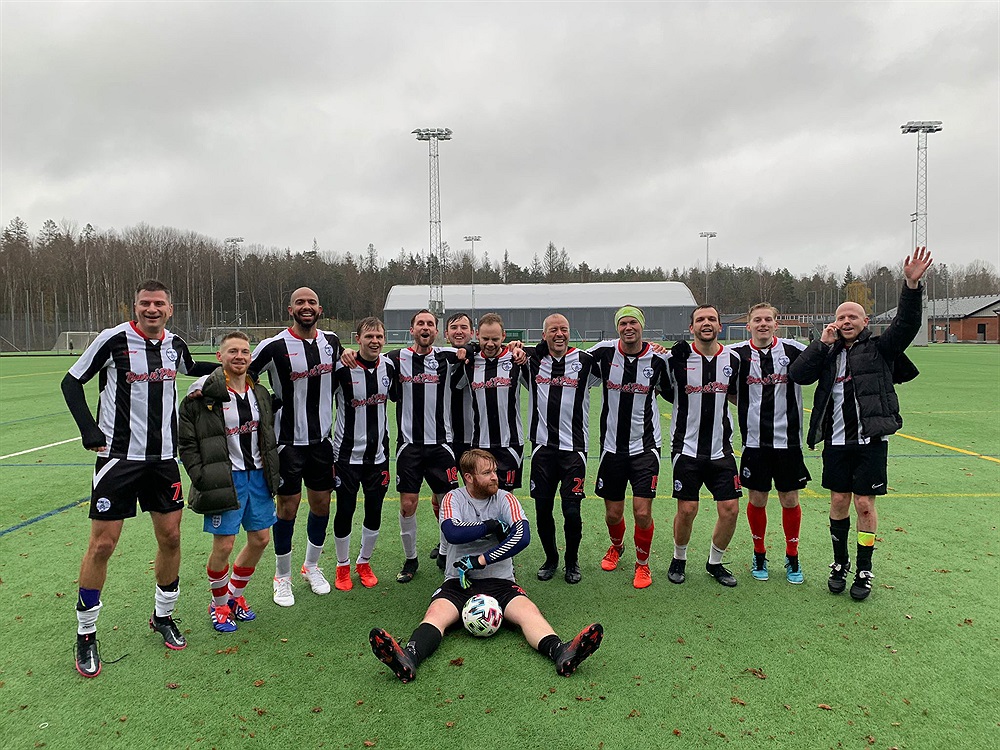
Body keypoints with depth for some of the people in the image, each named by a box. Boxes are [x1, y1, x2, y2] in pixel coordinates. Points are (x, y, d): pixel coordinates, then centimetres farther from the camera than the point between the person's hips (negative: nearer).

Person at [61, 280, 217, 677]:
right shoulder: (114, 339, -10)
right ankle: (85, 634, 18)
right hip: (118, 456, -4)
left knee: (170, 536, 8)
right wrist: (89, 431, -12)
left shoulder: (175, 344, 5)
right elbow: (71, 382, -2)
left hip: (163, 457, 5)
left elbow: (190, 368, 29)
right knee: (102, 544, 0)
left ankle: (163, 616, 29)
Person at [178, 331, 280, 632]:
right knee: (223, 545, -1)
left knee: (261, 539, 11)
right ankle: (219, 604, 24)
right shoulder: (204, 393, -12)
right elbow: (186, 441, -8)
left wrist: (272, 472, 12)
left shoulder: (260, 392, 6)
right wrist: (202, 479, -12)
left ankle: (235, 595, 33)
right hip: (225, 479, -6)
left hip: (258, 475, 6)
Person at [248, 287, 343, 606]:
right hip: (288, 439, -4)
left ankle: (312, 566, 33)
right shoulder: (274, 346, -13)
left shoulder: (332, 341, 3)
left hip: (322, 437, 5)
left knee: (322, 504, 11)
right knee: (288, 507, 2)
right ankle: (282, 577, 21)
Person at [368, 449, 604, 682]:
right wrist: (492, 526, -10)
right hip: (458, 583, 0)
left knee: (528, 611, -28)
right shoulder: (453, 499, 3)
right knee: (436, 614, -29)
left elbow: (522, 536, -14)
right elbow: (453, 533, -18)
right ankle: (408, 658, -53)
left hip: (500, 582, 0)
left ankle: (560, 652, -50)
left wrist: (480, 560, -18)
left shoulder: (505, 499, 3)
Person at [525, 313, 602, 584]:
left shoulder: (584, 361, 0)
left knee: (572, 511, -3)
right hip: (542, 447, 2)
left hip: (574, 448, -2)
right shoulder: (532, 361, 5)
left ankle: (572, 562, 22)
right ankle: (551, 559, 30)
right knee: (543, 510, 7)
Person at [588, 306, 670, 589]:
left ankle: (642, 564, 21)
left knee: (642, 512, -7)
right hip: (612, 446, 1)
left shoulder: (658, 359, -5)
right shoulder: (604, 352, -5)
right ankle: (616, 547, 45)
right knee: (613, 513, 11)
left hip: (645, 446, -1)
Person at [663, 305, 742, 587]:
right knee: (687, 509, -2)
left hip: (721, 449, 3)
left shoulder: (732, 359, 5)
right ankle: (679, 559, 25)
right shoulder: (677, 357, -7)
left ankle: (715, 563, 25)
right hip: (687, 447, -3)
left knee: (730, 509, 1)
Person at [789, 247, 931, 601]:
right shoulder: (828, 354, 10)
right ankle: (840, 563, 26)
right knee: (839, 502, 9)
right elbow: (797, 374, -3)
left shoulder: (879, 349, 3)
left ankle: (864, 571, 16)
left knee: (864, 504, 1)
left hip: (871, 440, -2)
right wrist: (822, 343, -7)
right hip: (836, 440, 3)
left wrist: (912, 284, -26)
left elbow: (906, 324, -13)